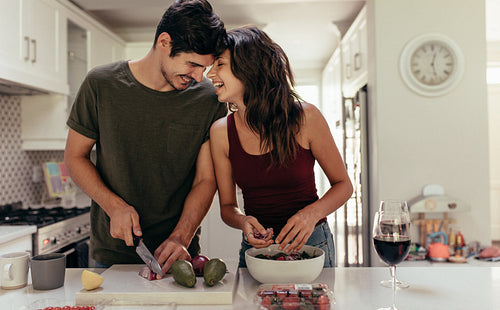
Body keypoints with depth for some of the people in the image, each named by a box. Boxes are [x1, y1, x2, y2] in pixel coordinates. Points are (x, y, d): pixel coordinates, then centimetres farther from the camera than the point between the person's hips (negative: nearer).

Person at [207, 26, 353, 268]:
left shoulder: (304, 117, -12)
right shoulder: (221, 132, -5)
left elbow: (343, 184, -1)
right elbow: (227, 206, 4)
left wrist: (312, 213, -19)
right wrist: (243, 222, -18)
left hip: (310, 245, -2)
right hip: (255, 248, 2)